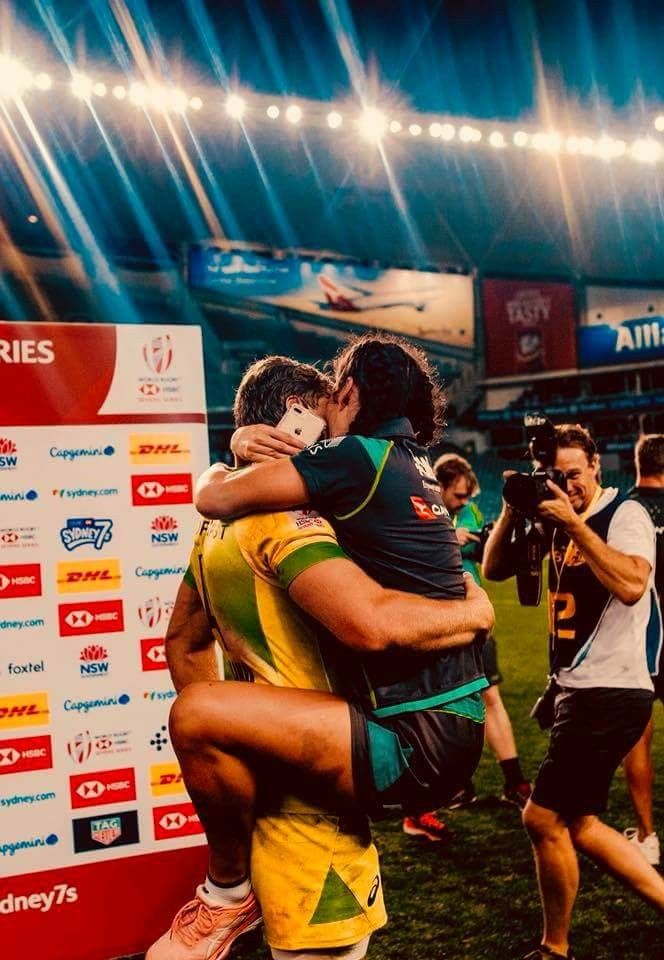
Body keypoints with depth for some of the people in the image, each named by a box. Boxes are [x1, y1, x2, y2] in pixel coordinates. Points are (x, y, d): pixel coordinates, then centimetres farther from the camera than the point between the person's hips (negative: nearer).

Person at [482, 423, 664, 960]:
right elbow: (495, 571, 9)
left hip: (611, 692, -9)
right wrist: (514, 509, -5)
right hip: (578, 689, 9)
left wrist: (574, 522, -27)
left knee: (544, 818, -3)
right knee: (579, 824, 14)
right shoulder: (557, 521, 11)